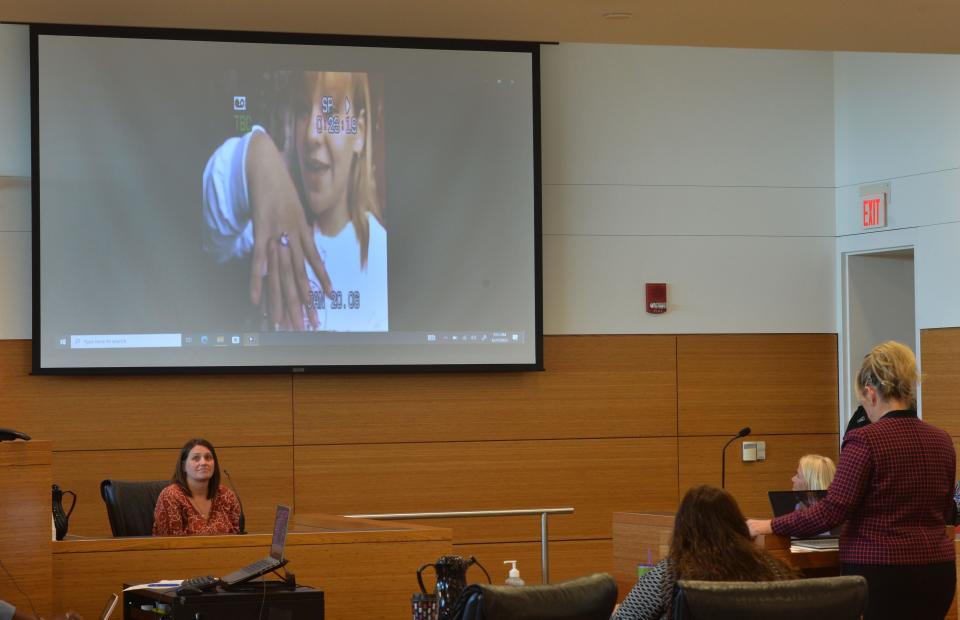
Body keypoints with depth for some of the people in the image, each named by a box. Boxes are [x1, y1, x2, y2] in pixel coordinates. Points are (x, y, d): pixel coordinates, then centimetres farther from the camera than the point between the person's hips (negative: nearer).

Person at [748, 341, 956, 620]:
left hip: (882, 574, -6)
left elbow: (831, 512, -15)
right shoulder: (942, 441, 6)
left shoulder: (865, 440, -13)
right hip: (937, 573, 6)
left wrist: (771, 526, -4)